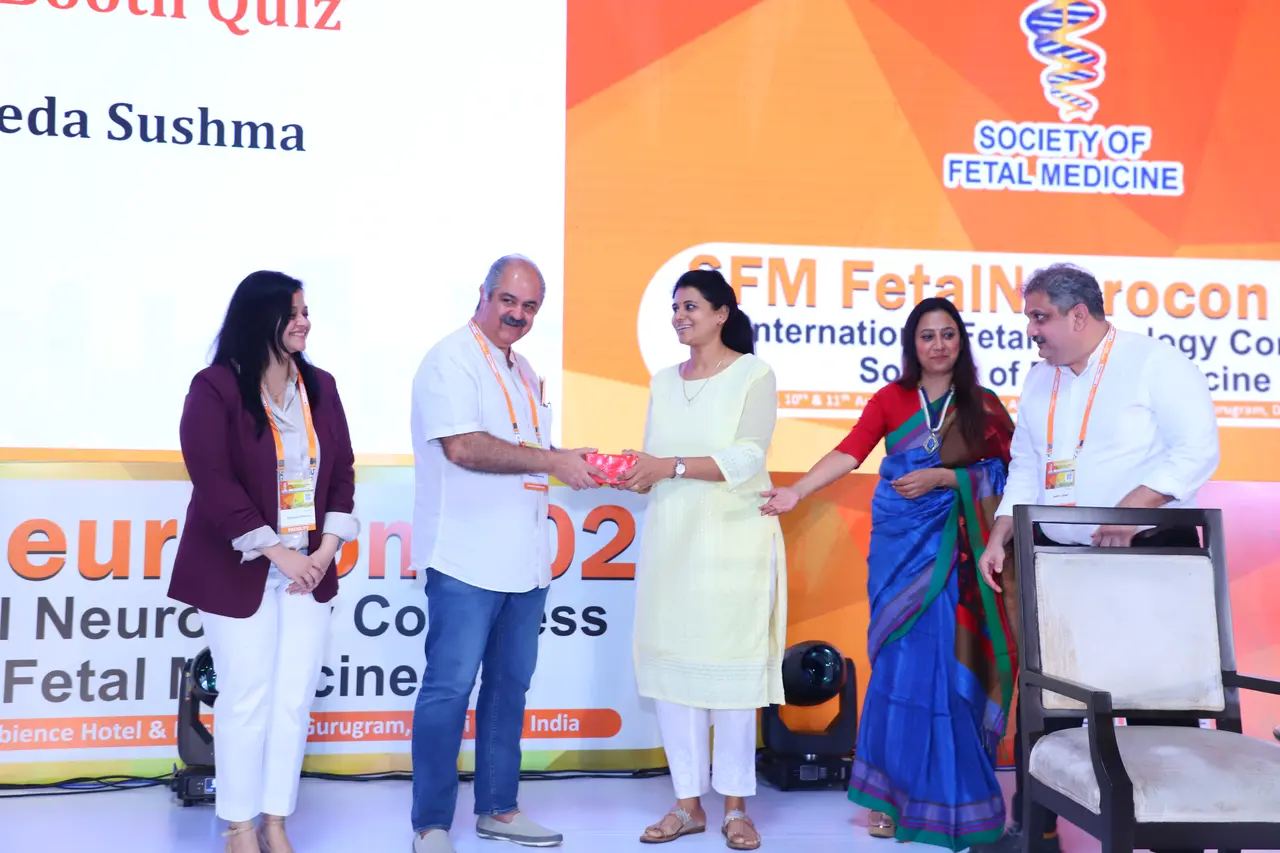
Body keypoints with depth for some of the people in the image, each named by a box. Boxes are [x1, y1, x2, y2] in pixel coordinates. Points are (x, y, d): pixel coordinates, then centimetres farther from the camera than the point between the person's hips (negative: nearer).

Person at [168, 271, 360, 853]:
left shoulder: (319, 386, 8)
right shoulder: (216, 388, -9)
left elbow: (342, 472, 8)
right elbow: (214, 484, -15)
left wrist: (327, 549, -5)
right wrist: (279, 553, -17)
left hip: (309, 568, 5)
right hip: (239, 570, -4)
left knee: (294, 698, 6)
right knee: (247, 698, 2)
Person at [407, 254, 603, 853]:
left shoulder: (522, 371, 19)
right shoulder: (452, 359, -7)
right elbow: (462, 446, -21)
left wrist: (581, 467, 7)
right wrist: (550, 460, -18)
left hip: (523, 560, 8)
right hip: (466, 561, -8)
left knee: (510, 685, 13)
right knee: (449, 688, -3)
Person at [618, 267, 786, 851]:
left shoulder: (754, 375, -1)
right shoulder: (664, 382, 14)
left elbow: (747, 458, -13)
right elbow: (655, 465, 13)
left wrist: (670, 466, -20)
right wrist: (634, 473, -9)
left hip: (733, 539, -4)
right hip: (670, 538, 5)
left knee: (731, 666, 0)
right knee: (669, 665, 2)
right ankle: (688, 804, 14)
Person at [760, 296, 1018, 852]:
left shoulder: (983, 406, 8)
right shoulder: (891, 399, 6)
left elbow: (1002, 472, 0)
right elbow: (849, 452, -7)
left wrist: (942, 477, -13)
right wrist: (795, 492, -21)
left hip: (956, 549, 0)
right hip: (903, 542, 0)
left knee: (951, 662, -3)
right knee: (904, 662, -1)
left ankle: (950, 793, 9)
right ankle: (892, 791, 10)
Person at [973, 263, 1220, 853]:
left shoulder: (1154, 363, -6)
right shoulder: (1039, 381, 13)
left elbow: (1198, 449, -14)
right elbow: (1024, 468, 16)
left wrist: (1134, 506, -25)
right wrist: (1000, 536, 4)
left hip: (1150, 558, -6)